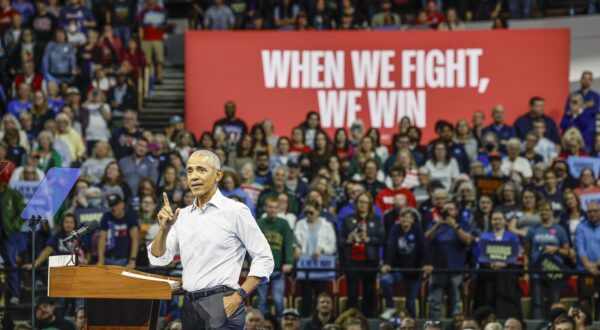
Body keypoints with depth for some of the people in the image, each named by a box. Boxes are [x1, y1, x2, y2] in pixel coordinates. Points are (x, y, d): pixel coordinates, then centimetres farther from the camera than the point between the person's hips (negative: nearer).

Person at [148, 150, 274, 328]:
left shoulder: (235, 211, -3)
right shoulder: (182, 215, 13)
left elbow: (264, 259, -4)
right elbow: (158, 259, 9)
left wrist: (238, 297, -12)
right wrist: (164, 229, -9)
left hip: (221, 304, -5)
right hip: (190, 306, 5)